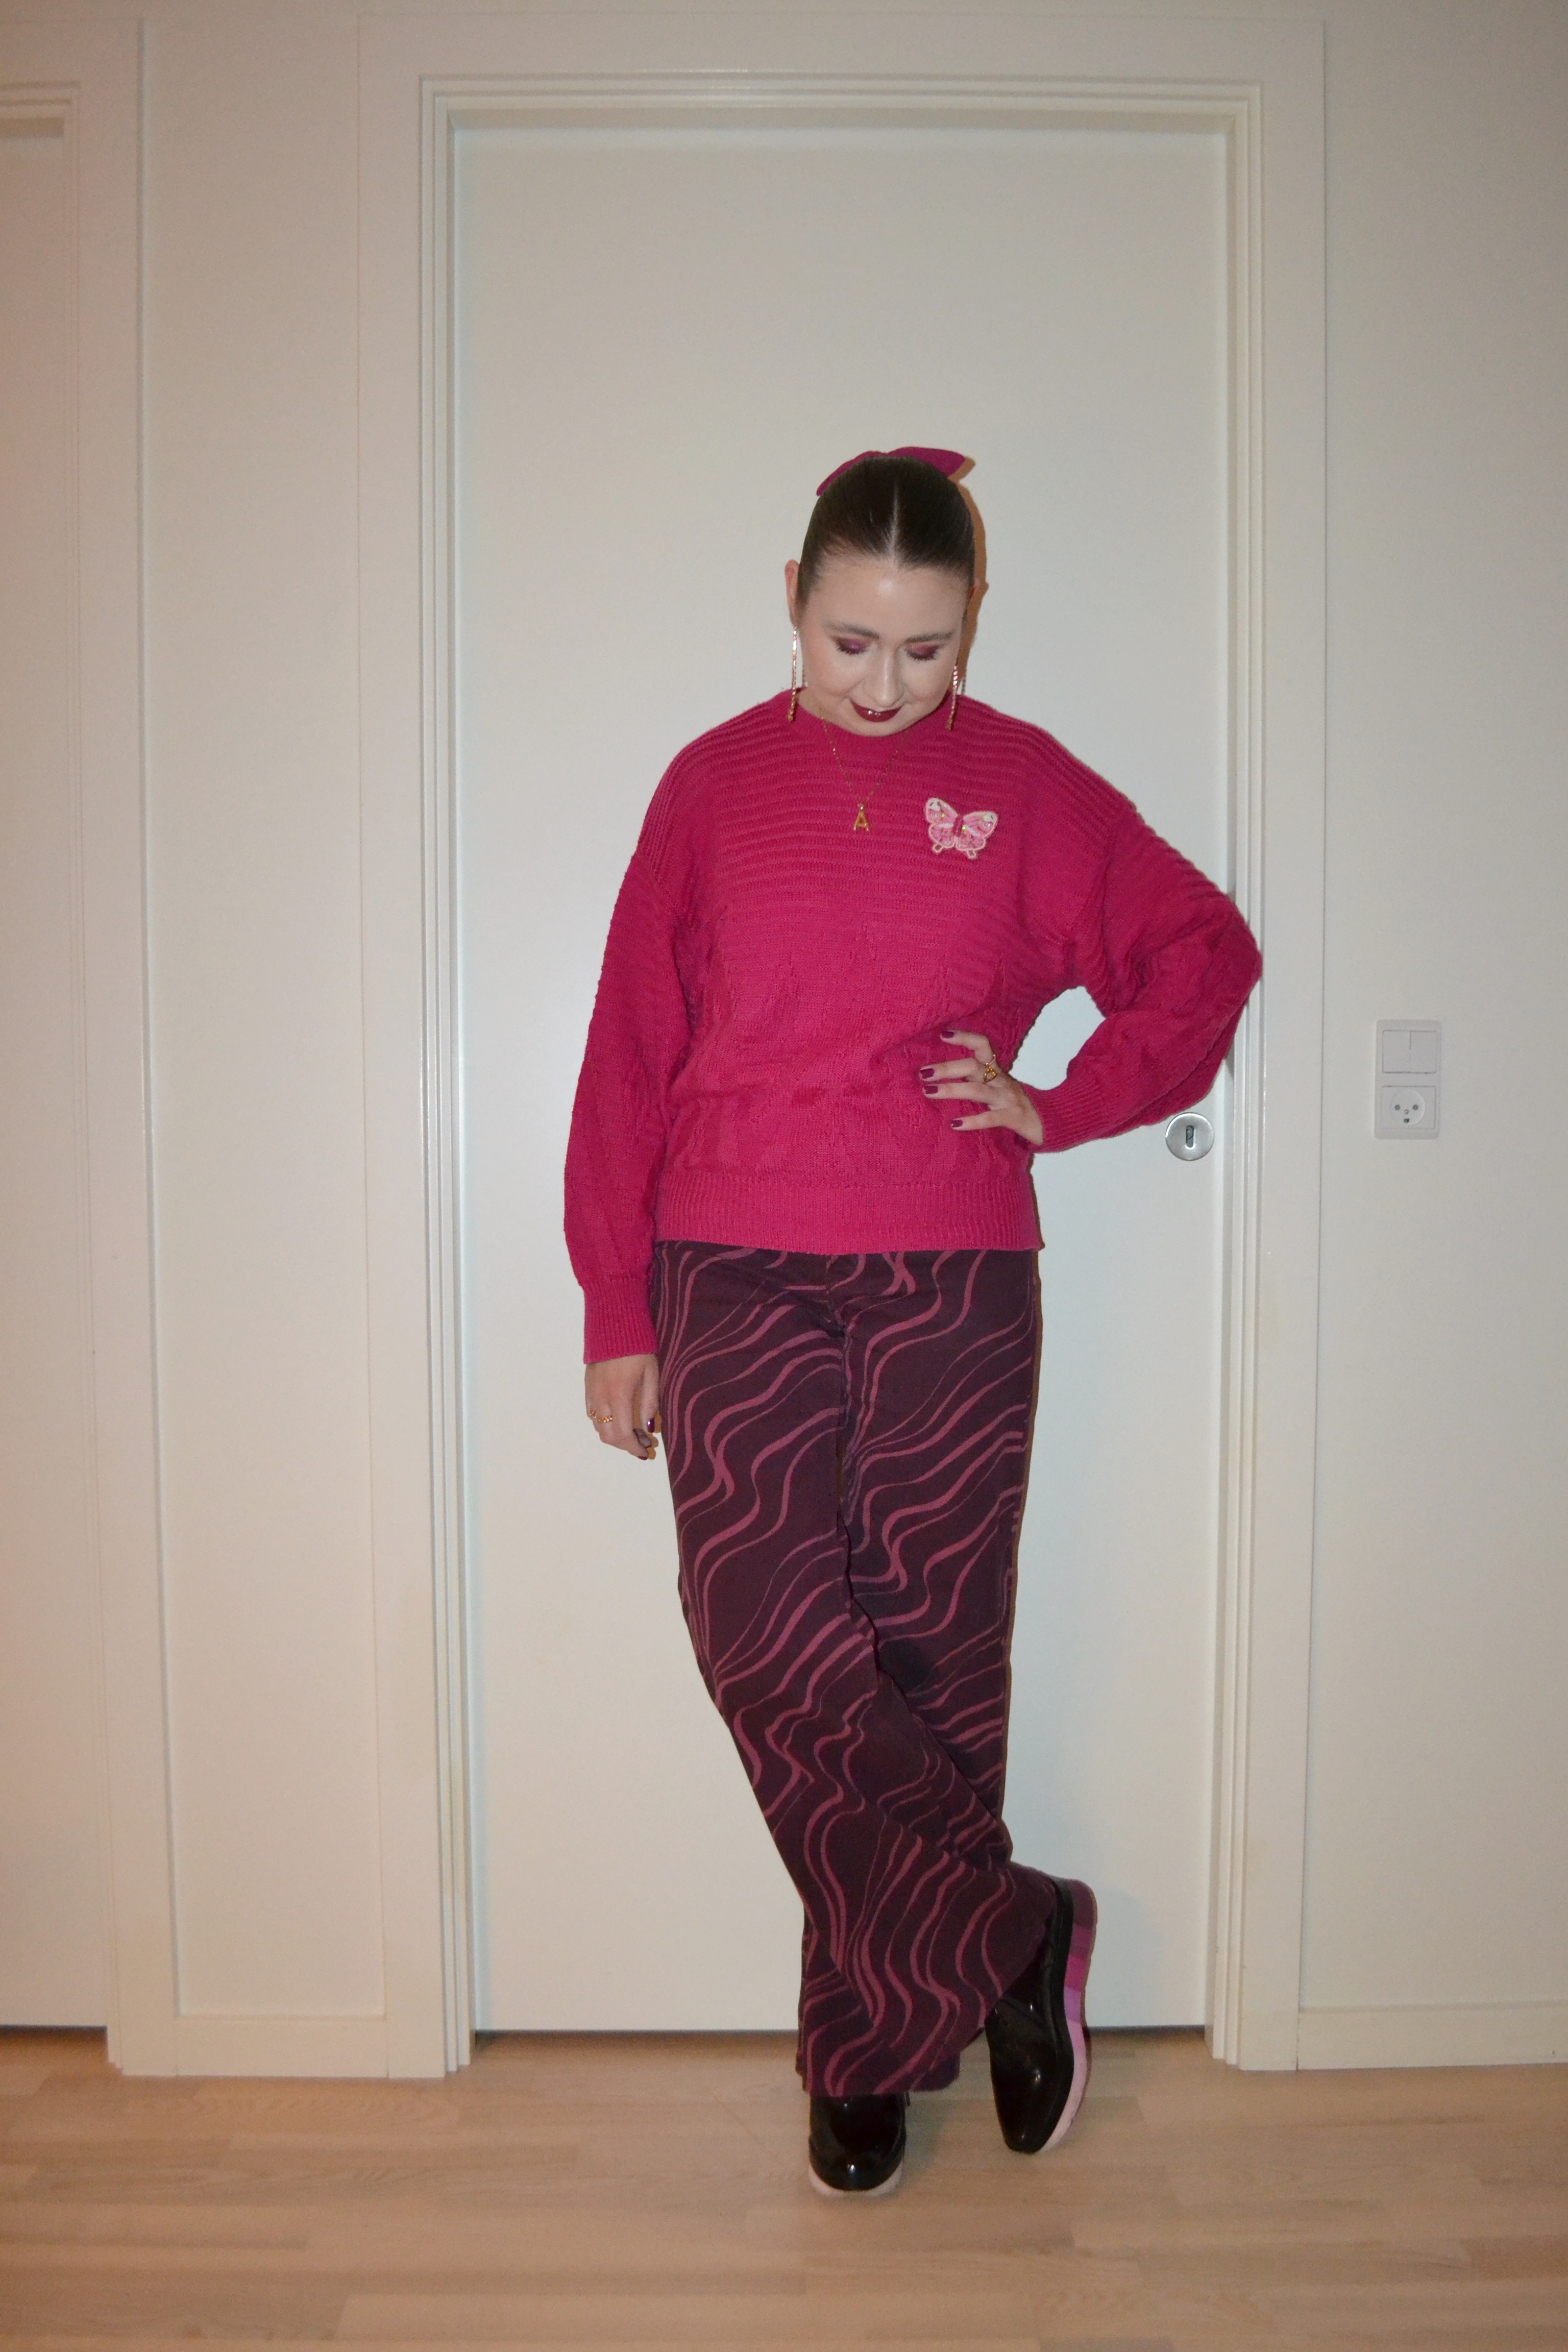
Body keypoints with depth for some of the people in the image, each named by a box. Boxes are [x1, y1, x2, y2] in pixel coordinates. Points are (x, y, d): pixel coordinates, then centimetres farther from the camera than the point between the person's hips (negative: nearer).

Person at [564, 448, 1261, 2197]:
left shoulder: (1021, 783, 5)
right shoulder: (714, 782, 6)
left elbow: (1206, 953, 13)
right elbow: (630, 1052, 5)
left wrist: (1061, 1106, 0)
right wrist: (615, 1312, 3)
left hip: (954, 1289, 0)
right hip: (737, 1285, 1)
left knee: (928, 1660, 5)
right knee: (770, 1644, -9)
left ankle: (874, 2046, 26)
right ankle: (1014, 1940, 12)